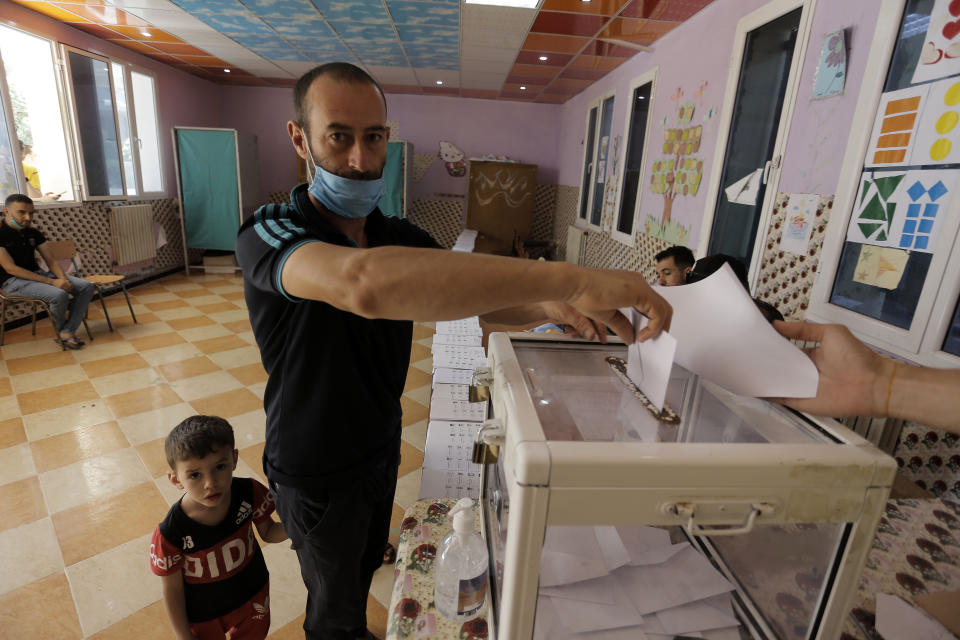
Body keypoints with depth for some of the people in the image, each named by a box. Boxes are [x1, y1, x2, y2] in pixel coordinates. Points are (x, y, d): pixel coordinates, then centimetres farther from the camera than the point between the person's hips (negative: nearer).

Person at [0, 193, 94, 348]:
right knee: (59, 295, -33)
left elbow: (51, 261, 7)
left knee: (87, 287, -10)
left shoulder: (33, 233, 9)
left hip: (38, 274, 7)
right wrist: (51, 282, -23)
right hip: (14, 281, -7)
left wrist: (63, 278, -15)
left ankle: (67, 332, -15)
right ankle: (60, 331, -1)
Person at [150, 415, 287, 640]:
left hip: (253, 596, 3)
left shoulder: (249, 493, -26)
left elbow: (268, 532, -9)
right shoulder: (171, 534, -30)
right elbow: (172, 590, -15)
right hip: (202, 615, -3)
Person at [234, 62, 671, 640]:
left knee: (367, 563, 31)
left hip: (382, 450, 6)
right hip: (317, 473, -5)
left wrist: (551, 307, -36)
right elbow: (363, 284, -51)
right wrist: (567, 278, -54)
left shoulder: (405, 240, -6)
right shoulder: (270, 234, -28)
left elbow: (487, 301, -12)